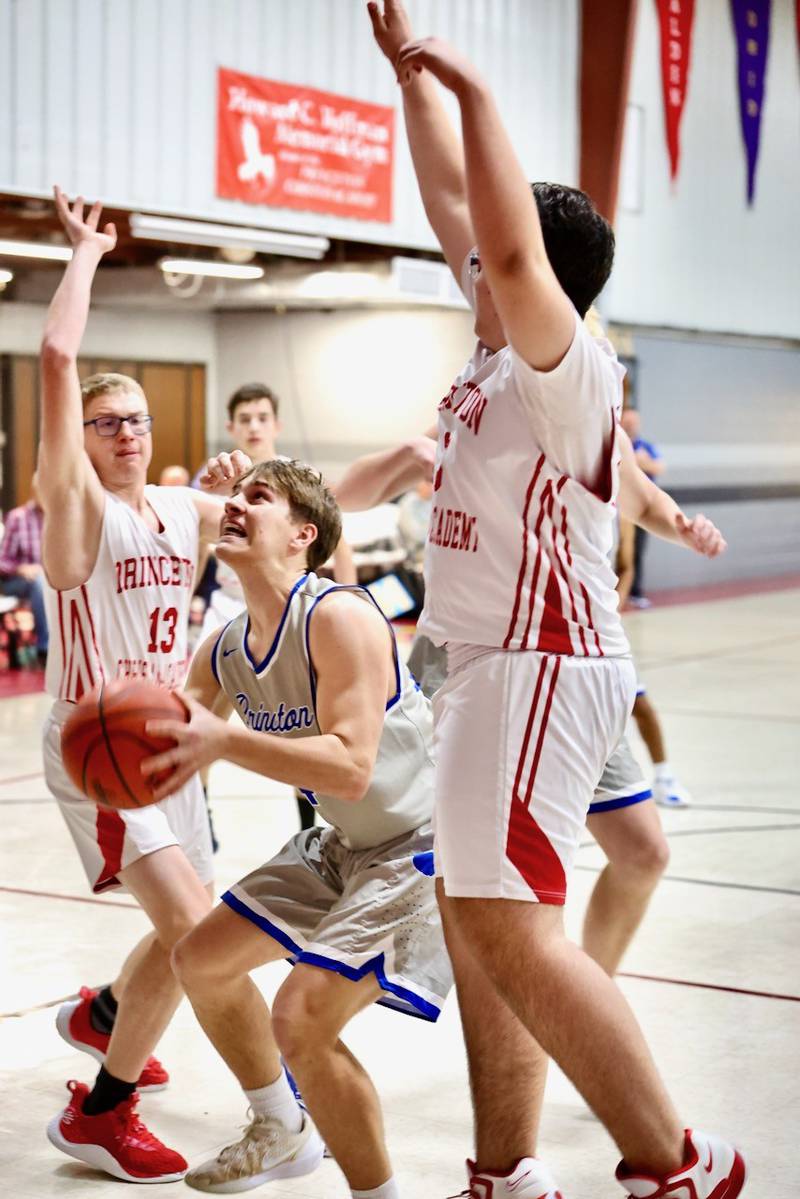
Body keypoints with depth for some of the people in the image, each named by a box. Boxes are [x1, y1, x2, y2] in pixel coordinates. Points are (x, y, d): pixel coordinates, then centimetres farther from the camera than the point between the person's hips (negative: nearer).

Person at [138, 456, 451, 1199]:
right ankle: (281, 1135, 38)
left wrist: (223, 740, -40)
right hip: (345, 845, 10)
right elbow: (173, 732, 10)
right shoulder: (224, 652, 1)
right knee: (202, 959, 18)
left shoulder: (339, 617, -25)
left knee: (302, 1019, -22)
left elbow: (352, 767, -34)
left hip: (424, 844, -9)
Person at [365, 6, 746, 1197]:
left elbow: (510, 243, -32)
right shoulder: (502, 348, 10)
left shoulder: (566, 368, -14)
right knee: (475, 920, 12)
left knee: (507, 926, -15)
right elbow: (450, 198, 17)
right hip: (493, 666, 10)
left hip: (541, 666, -10)